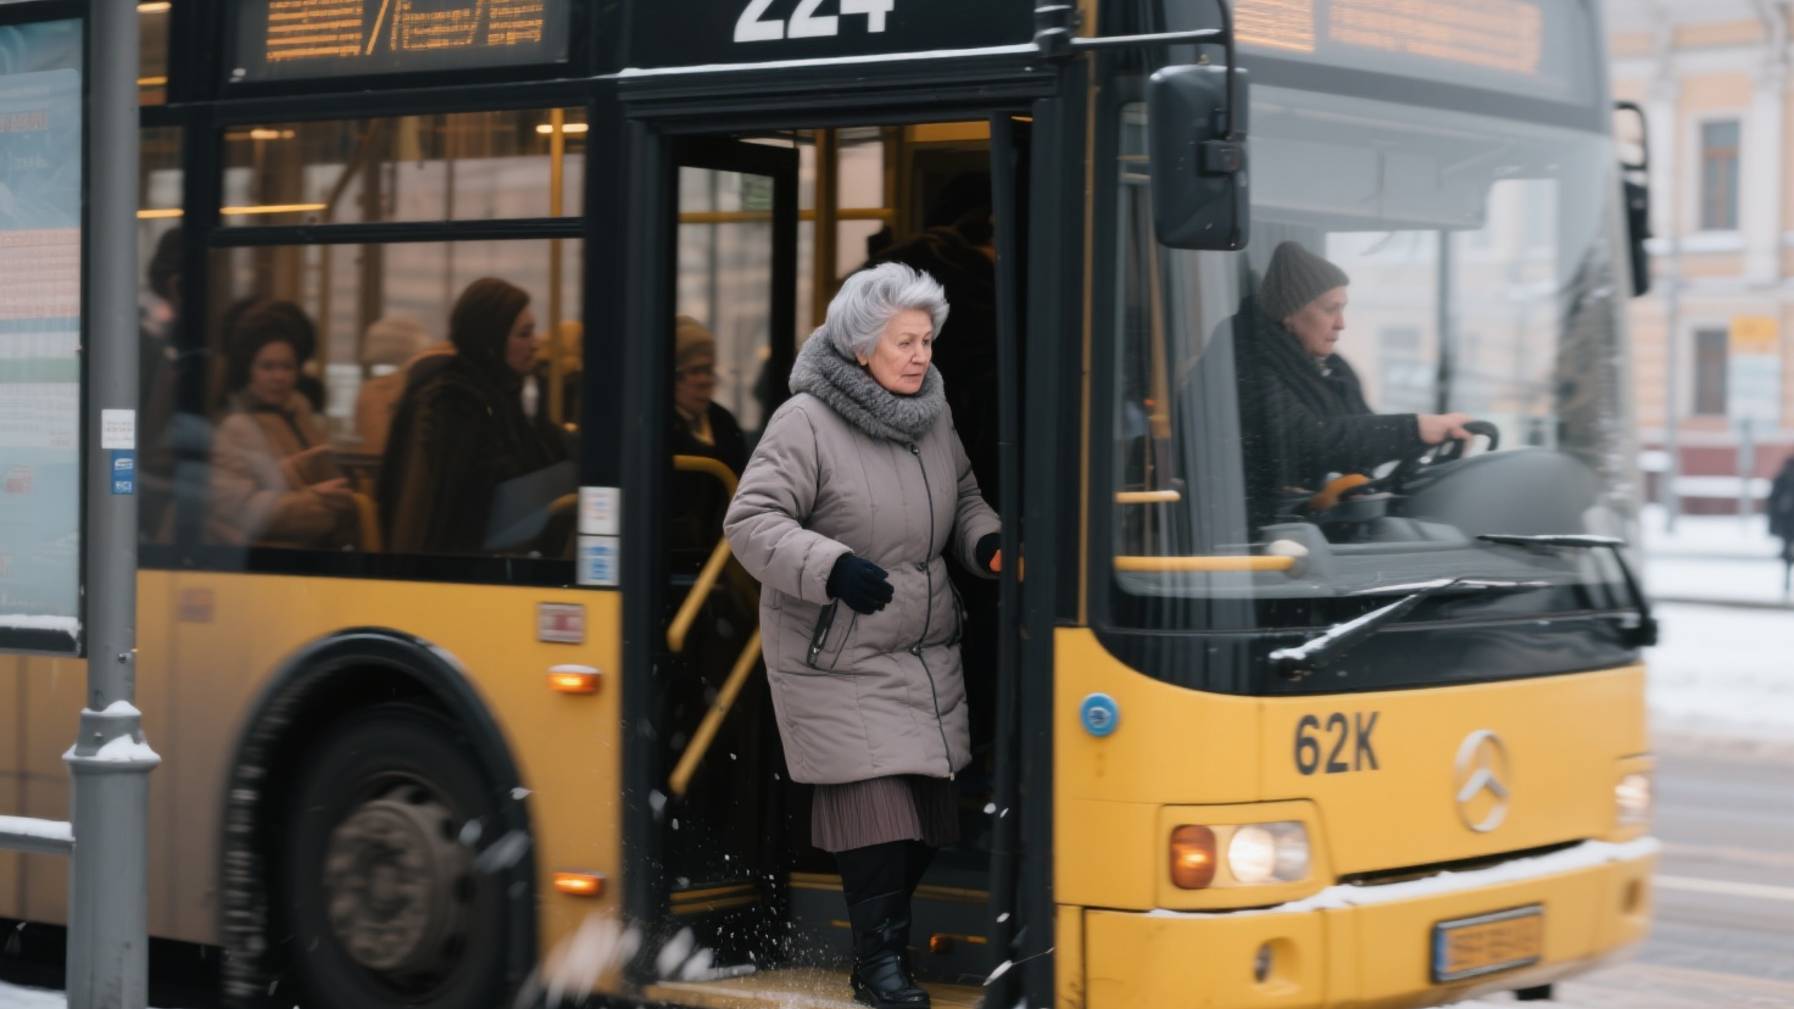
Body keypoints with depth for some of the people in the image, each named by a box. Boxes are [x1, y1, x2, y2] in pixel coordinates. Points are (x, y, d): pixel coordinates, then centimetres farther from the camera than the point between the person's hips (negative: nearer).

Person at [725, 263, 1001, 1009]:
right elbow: (750, 521, -17)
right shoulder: (805, 422, -15)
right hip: (838, 661, -7)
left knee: (928, 808, 6)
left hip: (927, 654, 7)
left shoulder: (933, 415, 7)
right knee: (873, 808, -9)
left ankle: (885, 931, 24)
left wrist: (986, 543, -2)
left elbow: (964, 499, 20)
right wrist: (834, 568, -30)